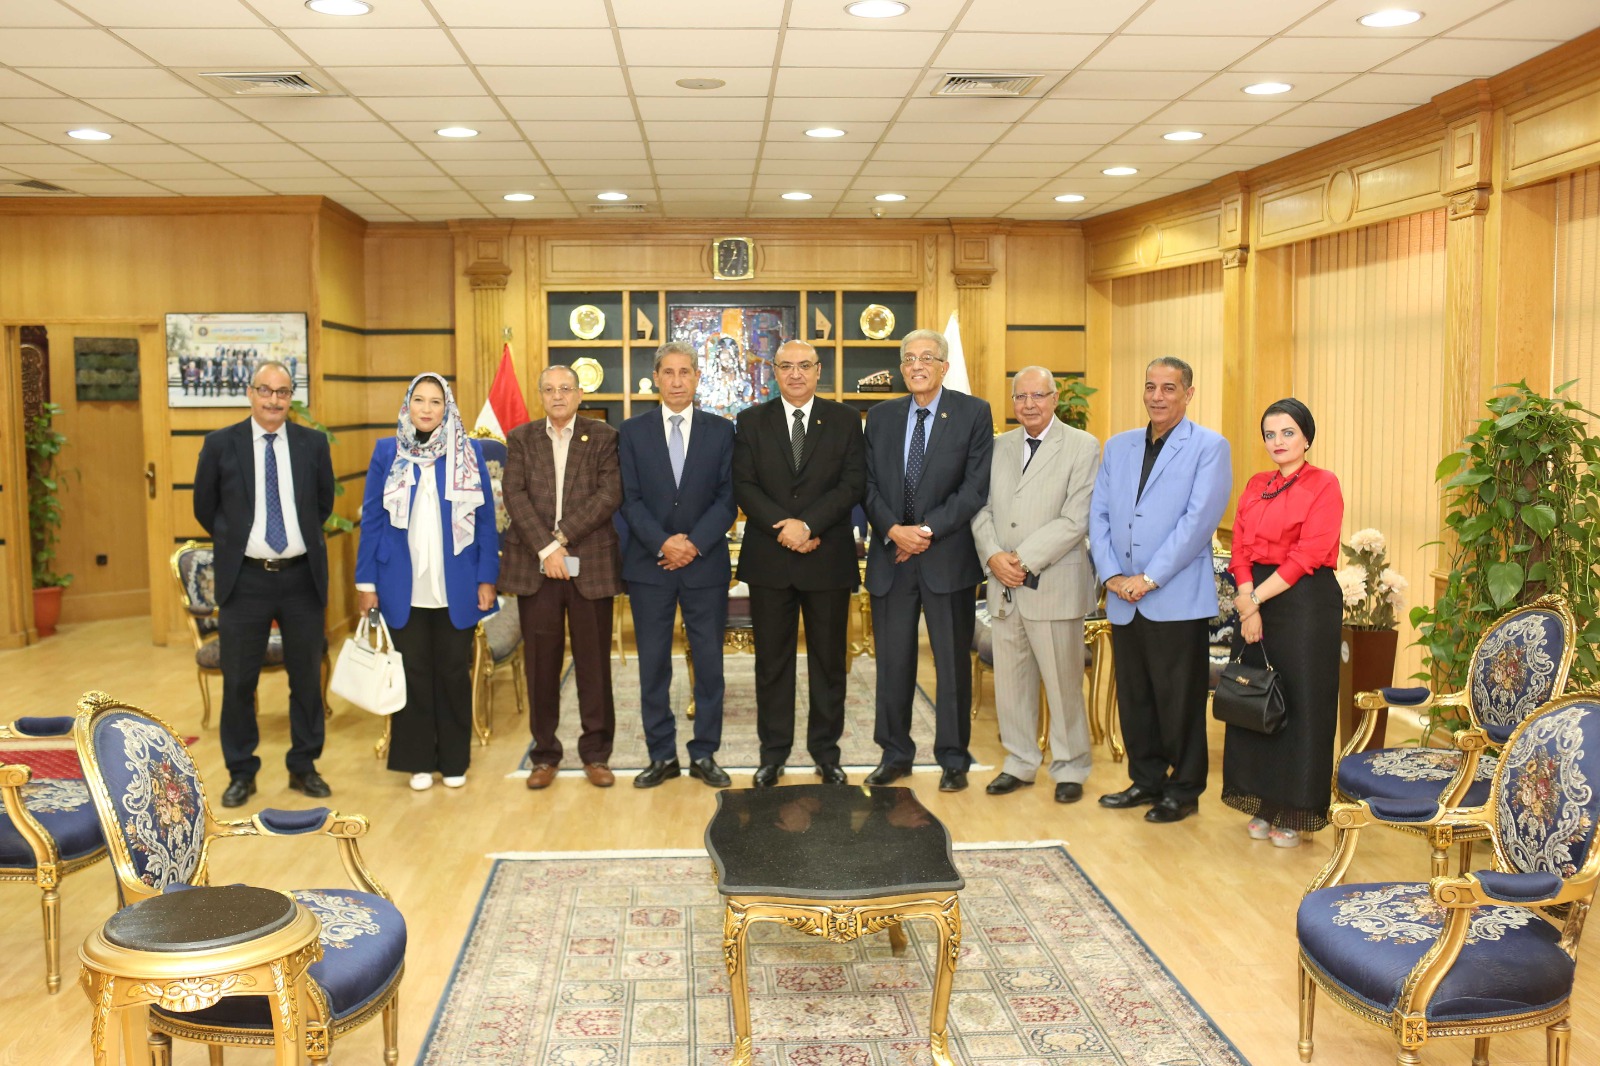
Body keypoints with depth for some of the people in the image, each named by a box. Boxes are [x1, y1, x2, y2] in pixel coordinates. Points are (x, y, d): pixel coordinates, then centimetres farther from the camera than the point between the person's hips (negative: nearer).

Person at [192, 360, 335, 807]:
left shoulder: (313, 443, 2)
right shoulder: (221, 444, -1)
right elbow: (205, 508, 9)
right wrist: (235, 541, 12)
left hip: (302, 577, 1)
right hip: (245, 578, -1)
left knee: (306, 677, 10)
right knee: (238, 682, 7)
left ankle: (303, 767, 24)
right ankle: (241, 772, 22)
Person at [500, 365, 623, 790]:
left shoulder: (604, 438, 5)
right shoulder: (521, 438, 9)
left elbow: (611, 495, -7)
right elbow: (514, 495, -2)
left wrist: (563, 536, -14)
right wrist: (545, 548, -13)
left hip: (590, 565, -1)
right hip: (534, 566, 1)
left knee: (594, 663, 4)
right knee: (540, 663, 6)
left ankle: (596, 754, 15)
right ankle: (544, 754, 17)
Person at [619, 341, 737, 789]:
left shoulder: (721, 431, 4)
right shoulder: (633, 430, 5)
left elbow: (727, 498, -1)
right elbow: (630, 499, -1)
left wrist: (695, 543, -13)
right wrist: (662, 543, -14)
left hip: (706, 564, 0)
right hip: (649, 564, 0)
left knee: (709, 663, 4)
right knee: (653, 664, 5)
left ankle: (704, 754, 16)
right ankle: (661, 755, 16)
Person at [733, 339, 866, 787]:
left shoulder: (844, 420, 5)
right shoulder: (752, 421, 6)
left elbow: (854, 482, -5)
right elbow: (743, 485, -2)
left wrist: (809, 524, -16)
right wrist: (783, 527, -15)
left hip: (829, 558, 0)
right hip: (768, 560, 1)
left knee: (828, 660, 7)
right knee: (772, 661, 7)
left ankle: (826, 752, 19)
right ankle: (773, 754, 17)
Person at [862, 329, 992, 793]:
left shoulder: (973, 413, -1)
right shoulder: (881, 417, 10)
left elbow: (976, 486, -9)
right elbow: (869, 485, 5)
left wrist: (928, 530, -15)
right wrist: (893, 529, -11)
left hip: (948, 558, -3)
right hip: (891, 558, 3)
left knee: (953, 663, 6)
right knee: (892, 662, 10)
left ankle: (953, 759, 19)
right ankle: (895, 754, 23)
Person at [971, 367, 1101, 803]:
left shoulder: (1082, 446, -4)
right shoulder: (1000, 447, 12)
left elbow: (1076, 521, -12)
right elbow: (982, 509, 9)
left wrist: (1024, 560, -15)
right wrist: (994, 556, -9)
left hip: (1053, 584, -5)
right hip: (1004, 586, 5)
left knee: (1063, 682, 4)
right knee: (1010, 680, 12)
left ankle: (1070, 768, 20)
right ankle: (1020, 762, 26)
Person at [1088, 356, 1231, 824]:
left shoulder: (1209, 447, -2)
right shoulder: (1118, 447, 15)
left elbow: (1200, 519, -11)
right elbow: (1099, 514, 11)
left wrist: (1149, 578, -15)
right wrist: (1111, 574, -4)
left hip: (1177, 599, -5)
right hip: (1123, 600, 5)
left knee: (1180, 699, 2)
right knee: (1133, 697, 12)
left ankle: (1184, 790, 16)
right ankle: (1147, 780, 27)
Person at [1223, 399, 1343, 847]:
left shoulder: (1323, 485, -6)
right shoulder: (1255, 486, 12)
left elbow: (1306, 555, -14)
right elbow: (1241, 548, 6)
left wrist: (1256, 597, -12)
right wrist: (1247, 605, -8)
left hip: (1305, 601, -6)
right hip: (1256, 601, 6)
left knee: (1301, 705, 1)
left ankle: (1295, 813, 12)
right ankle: (1264, 804, 21)